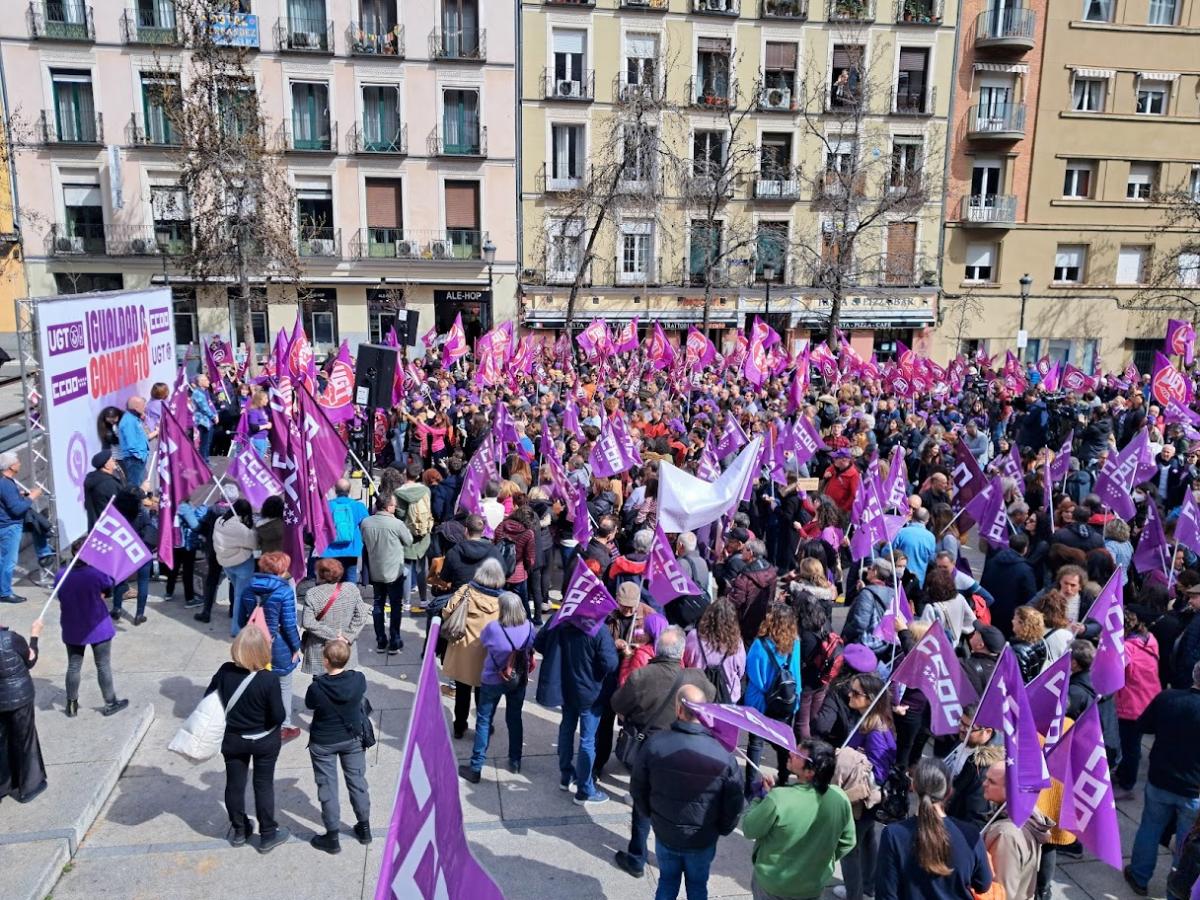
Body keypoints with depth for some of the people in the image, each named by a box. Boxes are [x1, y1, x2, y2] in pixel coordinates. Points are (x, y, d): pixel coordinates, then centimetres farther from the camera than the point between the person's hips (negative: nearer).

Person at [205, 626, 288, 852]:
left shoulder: (225, 672, -18)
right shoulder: (269, 680, -28)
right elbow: (278, 717, -22)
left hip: (233, 740, 3)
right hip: (264, 742, -3)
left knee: (234, 784, 20)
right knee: (264, 785, 14)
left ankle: (239, 830, 39)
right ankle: (268, 835, 27)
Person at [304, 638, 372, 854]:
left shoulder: (317, 688, -28)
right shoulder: (359, 680, -21)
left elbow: (309, 704, -6)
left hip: (323, 743, -3)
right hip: (353, 739, 3)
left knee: (327, 787, 12)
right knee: (357, 781, 18)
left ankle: (332, 838, 22)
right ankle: (364, 828, 32)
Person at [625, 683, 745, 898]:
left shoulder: (654, 743, -20)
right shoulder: (723, 753, -23)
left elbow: (637, 788, -6)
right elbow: (733, 802, -12)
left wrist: (648, 815, 13)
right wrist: (723, 829, 8)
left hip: (664, 833, 1)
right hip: (703, 839, -1)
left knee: (667, 882, 23)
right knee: (698, 886, 22)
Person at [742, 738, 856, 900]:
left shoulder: (778, 799, -32)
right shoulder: (840, 798, -20)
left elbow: (749, 829, -17)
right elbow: (847, 842, -4)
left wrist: (762, 795, -7)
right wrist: (822, 860, 12)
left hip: (772, 885, -3)